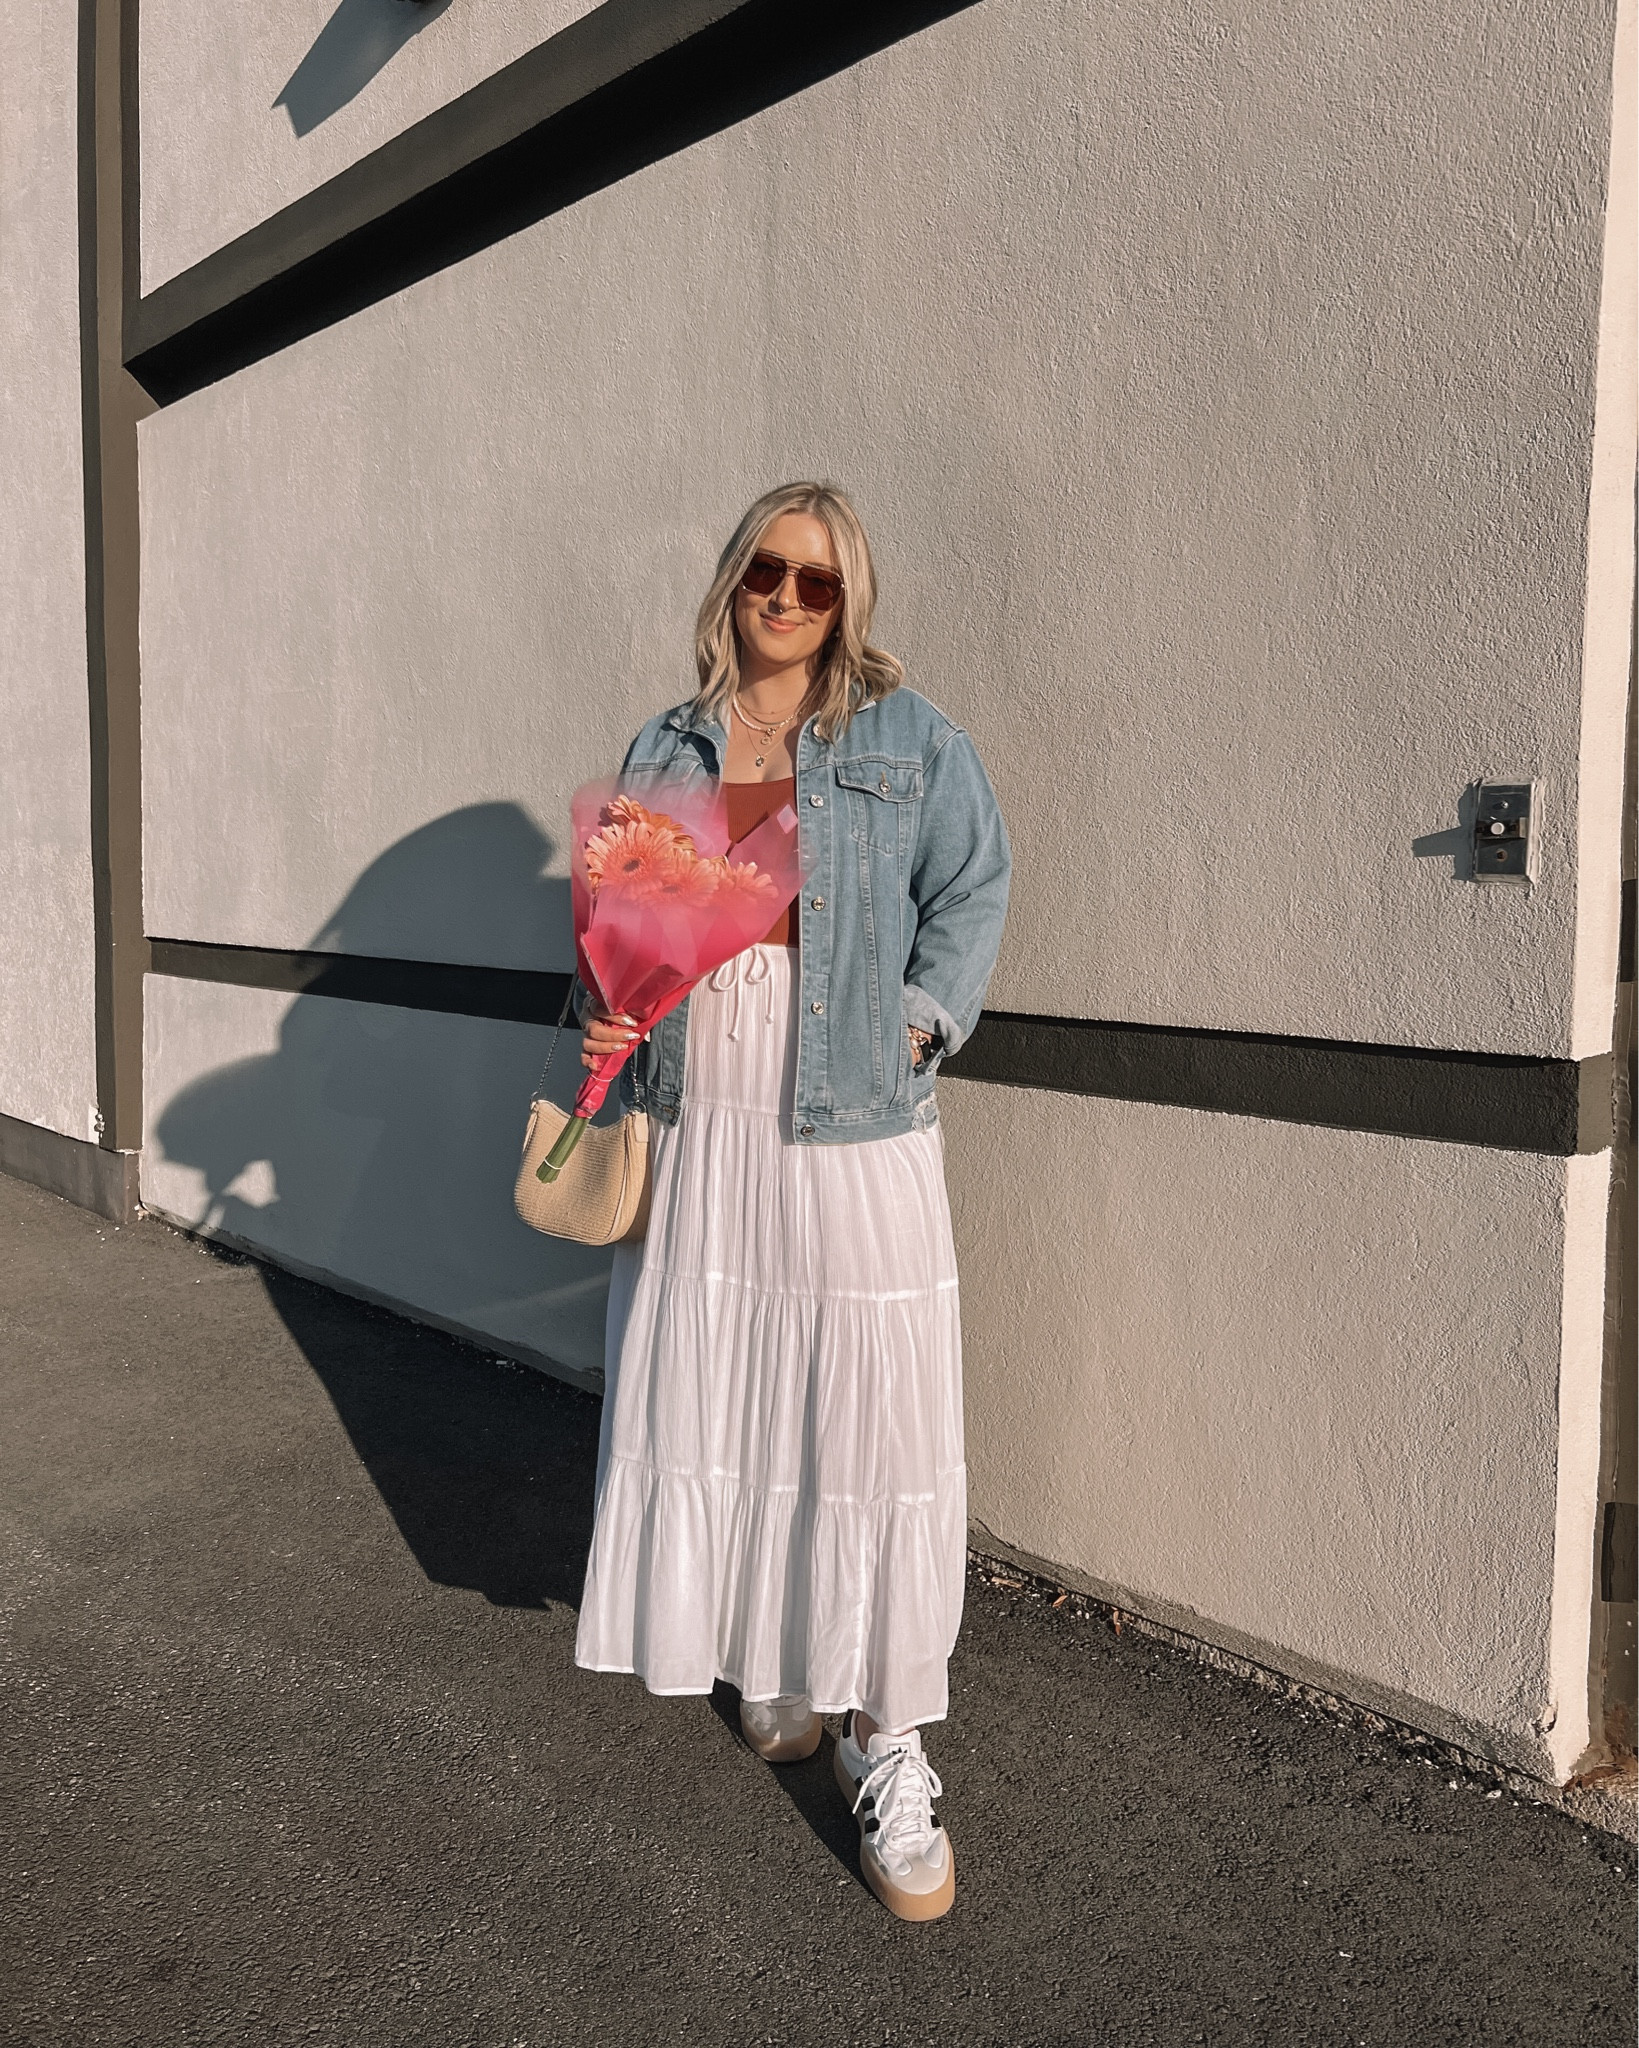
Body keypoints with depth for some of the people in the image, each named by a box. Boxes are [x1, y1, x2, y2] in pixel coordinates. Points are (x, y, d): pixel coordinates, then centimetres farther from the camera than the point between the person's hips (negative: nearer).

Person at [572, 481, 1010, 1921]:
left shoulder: (908, 737, 6)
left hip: (851, 1129, -3)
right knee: (710, 1401, 11)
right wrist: (606, 1006, 0)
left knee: (872, 1418, -3)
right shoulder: (667, 749, 15)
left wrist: (920, 1027, -9)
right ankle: (770, 1661, 34)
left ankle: (888, 1742, 10)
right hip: (692, 1121, 4)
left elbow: (973, 888, 3)